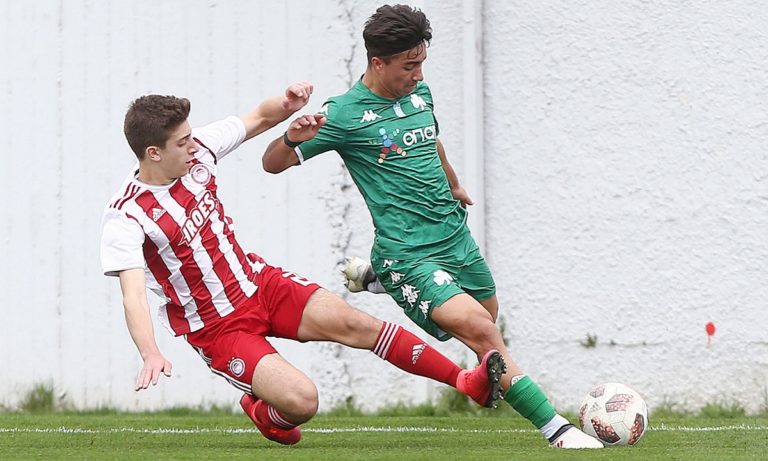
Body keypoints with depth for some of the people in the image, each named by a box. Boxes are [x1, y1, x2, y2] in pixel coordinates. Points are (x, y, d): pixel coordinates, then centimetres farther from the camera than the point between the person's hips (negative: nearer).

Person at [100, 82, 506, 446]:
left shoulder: (196, 150, -5)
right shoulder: (124, 218, -22)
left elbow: (259, 118, 9)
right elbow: (133, 296, -31)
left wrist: (288, 104, -13)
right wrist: (151, 355, -47)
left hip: (258, 281, 5)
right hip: (216, 328, -5)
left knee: (354, 323, -12)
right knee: (302, 401, -21)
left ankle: (466, 382, -7)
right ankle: (265, 414, 16)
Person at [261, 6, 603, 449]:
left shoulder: (419, 93, 7)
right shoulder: (345, 113, -13)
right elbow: (272, 162, -10)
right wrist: (293, 137, -33)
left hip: (456, 236, 8)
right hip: (409, 253, -8)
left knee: (487, 314, 27)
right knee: (482, 332, -21)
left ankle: (374, 276, 38)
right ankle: (556, 429, -16)